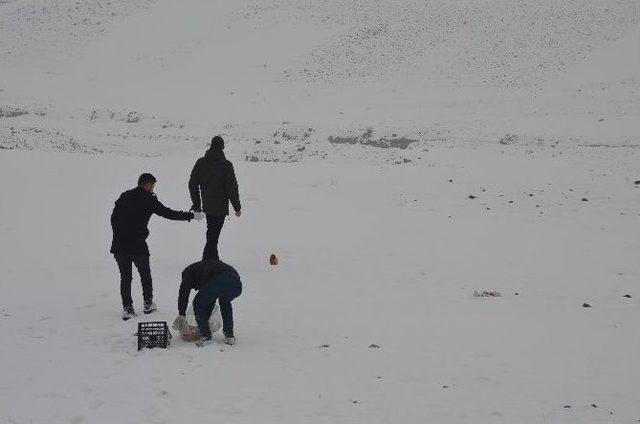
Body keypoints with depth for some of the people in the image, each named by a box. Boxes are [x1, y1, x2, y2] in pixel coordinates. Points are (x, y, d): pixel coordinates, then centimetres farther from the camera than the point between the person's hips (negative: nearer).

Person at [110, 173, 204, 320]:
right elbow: (169, 213, -2)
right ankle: (148, 304, 27)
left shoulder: (124, 196, 10)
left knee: (125, 276, 12)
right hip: (138, 245, -3)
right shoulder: (148, 200, -4)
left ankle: (127, 308, 7)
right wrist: (192, 216, 7)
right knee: (145, 274, 18)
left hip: (119, 245, 3)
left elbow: (113, 217, 11)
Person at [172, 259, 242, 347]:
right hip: (237, 284, 7)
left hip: (218, 282, -7)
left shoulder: (189, 270, 29)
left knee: (198, 304, 18)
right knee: (225, 303, 37)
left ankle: (206, 336, 12)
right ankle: (230, 335, 29)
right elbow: (211, 302, 50)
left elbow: (184, 291, 11)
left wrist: (181, 314, 16)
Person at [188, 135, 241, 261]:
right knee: (213, 237, -5)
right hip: (220, 207, -5)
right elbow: (232, 188, -12)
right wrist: (237, 207, -3)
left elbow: (192, 185, 8)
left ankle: (214, 259, 33)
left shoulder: (200, 162, 2)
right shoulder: (226, 165, -13)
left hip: (207, 206, 5)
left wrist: (196, 204, 17)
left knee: (211, 234, 21)